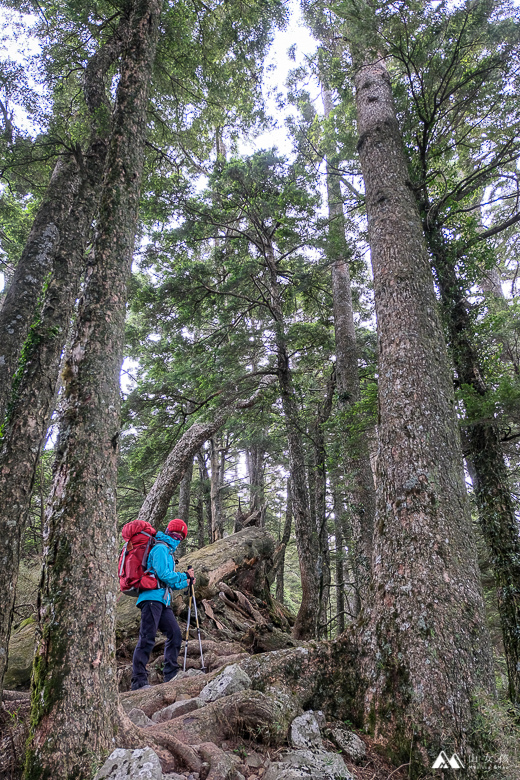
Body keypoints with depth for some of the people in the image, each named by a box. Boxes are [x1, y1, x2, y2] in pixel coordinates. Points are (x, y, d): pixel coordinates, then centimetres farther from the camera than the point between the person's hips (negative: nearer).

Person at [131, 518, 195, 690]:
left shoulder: (168, 551, 25)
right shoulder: (161, 548, -6)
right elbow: (164, 574, -17)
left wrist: (186, 583, 23)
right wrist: (185, 576, -6)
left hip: (162, 601, 10)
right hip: (152, 597, -10)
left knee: (175, 634, 7)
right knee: (147, 638, -10)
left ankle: (171, 676, 13)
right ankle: (138, 681, -7)